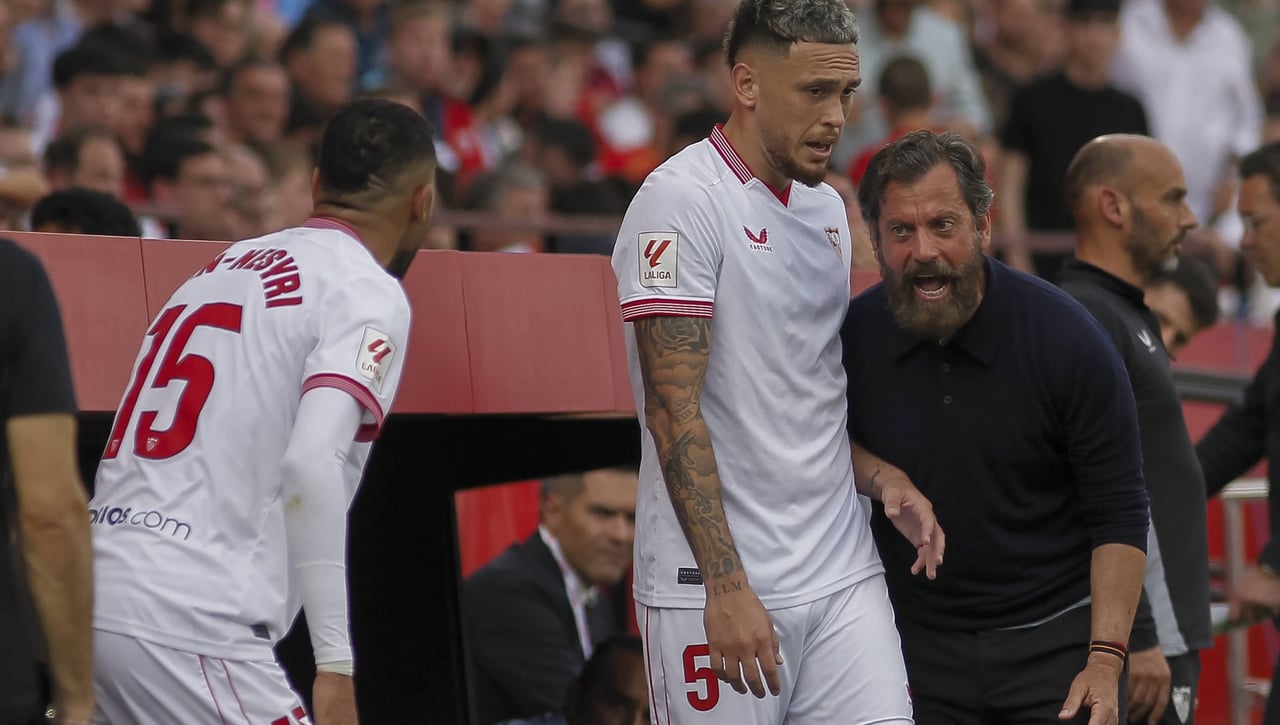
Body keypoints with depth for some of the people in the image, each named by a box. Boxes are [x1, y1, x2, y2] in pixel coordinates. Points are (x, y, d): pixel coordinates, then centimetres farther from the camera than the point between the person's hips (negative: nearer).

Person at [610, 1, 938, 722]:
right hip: (716, 584, -7)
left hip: (845, 579, 7)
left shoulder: (828, 208, 15)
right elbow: (676, 411, -16)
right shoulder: (683, 201, -11)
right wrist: (726, 588, -21)